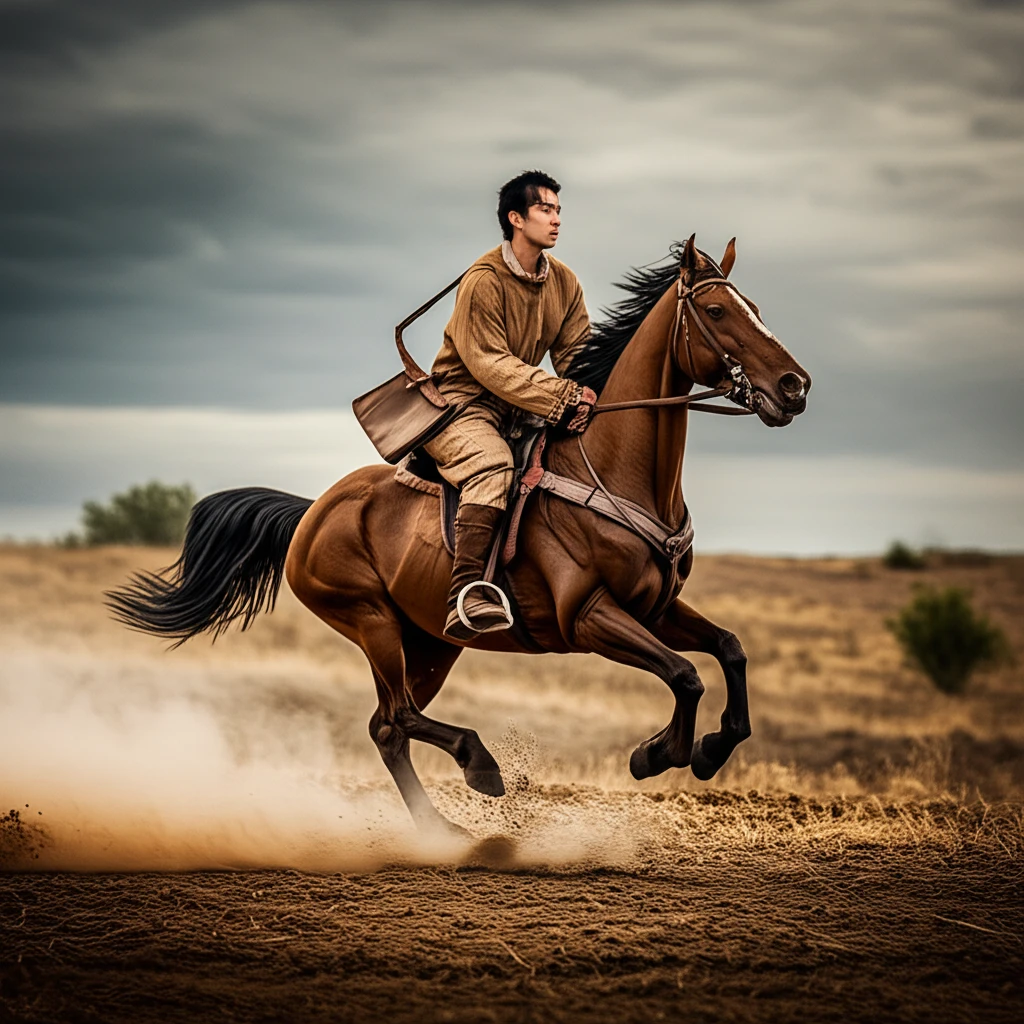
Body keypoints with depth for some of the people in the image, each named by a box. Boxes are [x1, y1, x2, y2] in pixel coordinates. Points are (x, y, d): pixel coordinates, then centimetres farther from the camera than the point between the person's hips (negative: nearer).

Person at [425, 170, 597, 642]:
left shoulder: (563, 281, 7)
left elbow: (576, 351, 5)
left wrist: (586, 394, -19)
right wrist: (560, 395, -30)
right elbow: (489, 362, -21)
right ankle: (465, 594, -47)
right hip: (461, 403, -8)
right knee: (492, 464, -36)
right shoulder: (483, 281, -16)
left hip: (522, 407, 8)